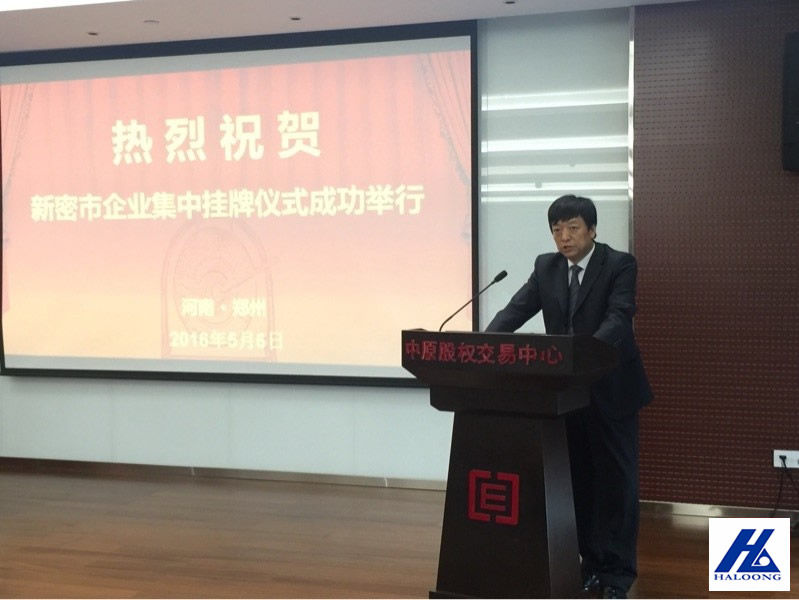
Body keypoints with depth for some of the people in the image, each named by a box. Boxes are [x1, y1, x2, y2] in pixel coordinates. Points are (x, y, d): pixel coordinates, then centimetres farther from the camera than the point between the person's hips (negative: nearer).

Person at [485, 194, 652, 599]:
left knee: (615, 480, 2)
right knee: (579, 480, 11)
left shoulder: (619, 264, -10)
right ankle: (592, 563, 23)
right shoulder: (546, 266, 5)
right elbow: (517, 309, -3)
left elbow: (619, 318, -23)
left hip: (610, 390, -5)